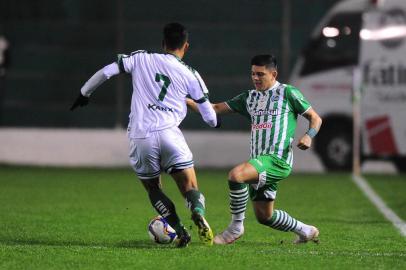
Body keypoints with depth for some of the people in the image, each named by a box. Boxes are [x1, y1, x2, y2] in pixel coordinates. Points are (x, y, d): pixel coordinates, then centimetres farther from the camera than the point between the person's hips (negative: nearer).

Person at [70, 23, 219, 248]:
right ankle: (198, 212, -30)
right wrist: (213, 121, 39)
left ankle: (179, 231, 0)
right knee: (190, 189, 5)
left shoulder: (142, 59, 11)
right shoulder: (190, 75, 11)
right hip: (169, 134, -1)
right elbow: (210, 117, 15)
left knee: (153, 188, 20)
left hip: (140, 137, 1)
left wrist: (84, 93, 23)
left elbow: (106, 71, 7)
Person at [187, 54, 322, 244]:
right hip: (259, 162, 8)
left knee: (236, 175, -31)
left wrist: (309, 136, -16)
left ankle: (236, 227, -18)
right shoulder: (249, 97, 20)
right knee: (264, 216, 12)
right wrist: (188, 102, 0)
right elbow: (216, 109, 15)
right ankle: (306, 231, 34)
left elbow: (315, 118, 6)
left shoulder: (287, 93, 3)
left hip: (277, 159, -8)